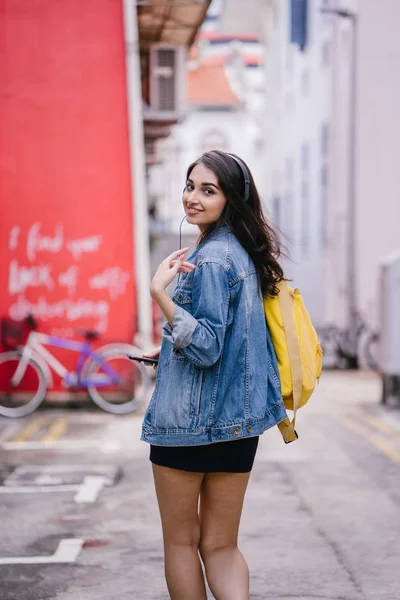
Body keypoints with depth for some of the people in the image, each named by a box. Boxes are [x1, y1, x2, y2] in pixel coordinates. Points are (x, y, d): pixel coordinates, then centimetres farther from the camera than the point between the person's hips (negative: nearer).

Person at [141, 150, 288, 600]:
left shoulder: (209, 259, -16)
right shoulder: (245, 253, 12)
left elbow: (206, 347, -21)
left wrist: (159, 293, -28)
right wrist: (171, 349, 26)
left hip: (189, 419, -8)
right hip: (240, 418, 8)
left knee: (180, 541, 8)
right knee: (220, 546, 11)